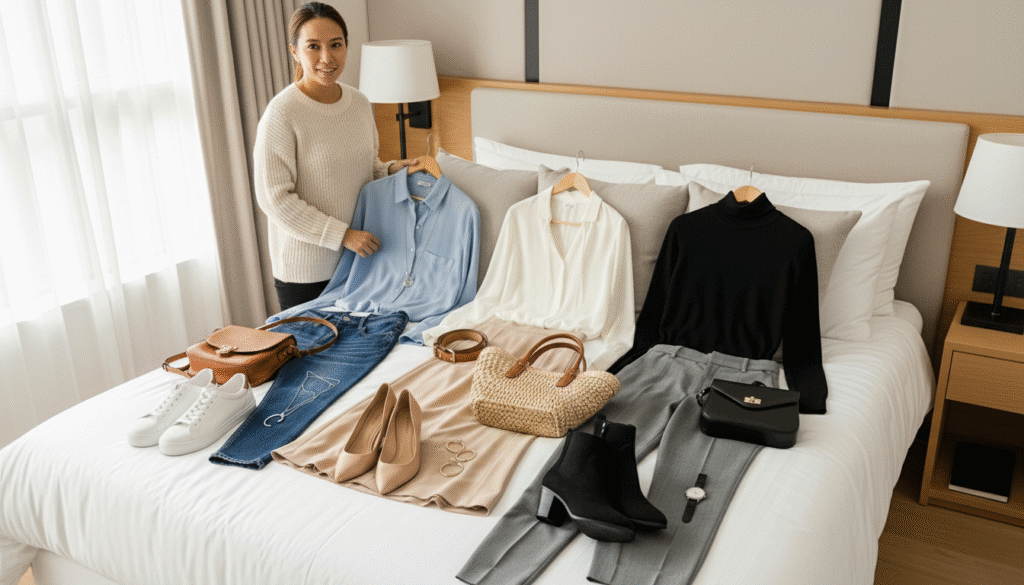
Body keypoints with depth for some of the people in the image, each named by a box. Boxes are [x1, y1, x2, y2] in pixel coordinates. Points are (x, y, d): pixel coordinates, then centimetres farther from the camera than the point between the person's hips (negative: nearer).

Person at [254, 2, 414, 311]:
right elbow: (275, 198, -17)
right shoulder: (282, 114, -16)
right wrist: (342, 234, -18)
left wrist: (392, 169, -4)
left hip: (357, 257, 6)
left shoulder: (360, 103, 3)